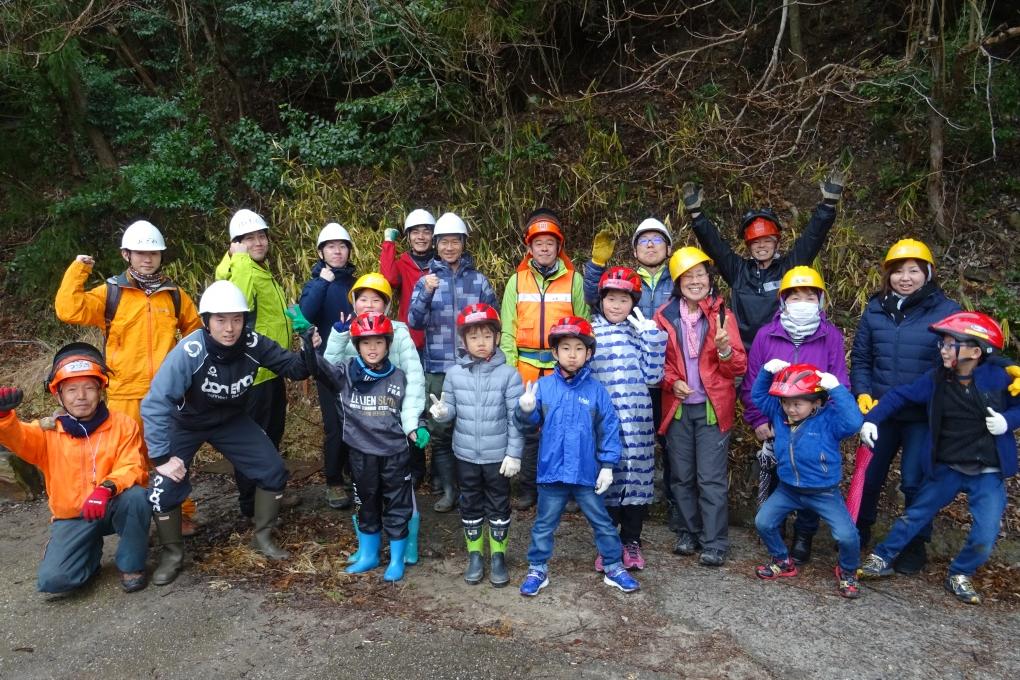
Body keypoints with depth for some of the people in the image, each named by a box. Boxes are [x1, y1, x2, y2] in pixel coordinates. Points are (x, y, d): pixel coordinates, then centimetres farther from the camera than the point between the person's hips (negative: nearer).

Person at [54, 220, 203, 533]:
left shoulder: (175, 295, 8)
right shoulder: (111, 293, 2)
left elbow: (196, 334, 19)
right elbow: (69, 310, -13)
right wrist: (78, 270, -9)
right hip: (126, 394, -1)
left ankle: (182, 514, 23)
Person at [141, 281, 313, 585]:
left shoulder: (254, 345, -25)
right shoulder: (189, 352, -35)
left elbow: (294, 368, -12)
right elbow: (155, 404, -32)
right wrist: (161, 458, -30)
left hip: (232, 420, 3)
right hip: (184, 423, -3)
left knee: (273, 471, -3)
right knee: (165, 487, -15)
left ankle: (262, 537, 21)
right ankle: (172, 553, 13)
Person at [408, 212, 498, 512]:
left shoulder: (479, 280, 3)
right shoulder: (426, 280, 4)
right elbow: (414, 322, -6)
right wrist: (426, 293, -22)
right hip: (438, 369, 1)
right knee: (439, 430, 6)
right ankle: (448, 489, 20)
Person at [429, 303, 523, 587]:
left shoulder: (509, 374, -11)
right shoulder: (454, 373, -5)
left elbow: (516, 418, -9)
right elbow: (451, 410, 2)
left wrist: (514, 453, -10)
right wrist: (442, 412, -22)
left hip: (498, 455, -2)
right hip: (466, 454, 2)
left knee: (498, 507, 12)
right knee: (471, 506, 16)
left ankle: (498, 556, 29)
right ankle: (475, 555, 32)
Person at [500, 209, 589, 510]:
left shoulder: (574, 280, 2)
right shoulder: (517, 281, 5)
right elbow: (507, 330, 5)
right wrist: (508, 368, -1)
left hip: (563, 366, -1)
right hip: (526, 367, 1)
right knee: (528, 426, 8)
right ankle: (527, 488, 22)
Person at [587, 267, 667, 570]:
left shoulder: (640, 331, 6)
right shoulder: (590, 331, 3)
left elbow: (652, 376, -2)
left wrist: (651, 334, -7)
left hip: (636, 419, 1)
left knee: (636, 477, 7)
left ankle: (631, 542, 24)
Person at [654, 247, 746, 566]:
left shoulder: (722, 315, -2)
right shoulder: (664, 316, 1)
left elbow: (739, 367, -3)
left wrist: (725, 350, -23)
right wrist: (672, 382, -9)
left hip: (712, 407, -2)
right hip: (678, 407, 2)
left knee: (711, 478, -1)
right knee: (681, 476, 11)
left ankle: (714, 543, 9)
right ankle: (690, 532, 27)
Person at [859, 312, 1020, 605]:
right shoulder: (937, 379, -8)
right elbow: (900, 395, -2)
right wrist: (872, 418, -11)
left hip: (988, 474, -1)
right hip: (946, 469, 1)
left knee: (985, 539, -2)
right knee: (914, 516, 8)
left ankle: (959, 575, 25)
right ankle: (882, 559, 25)